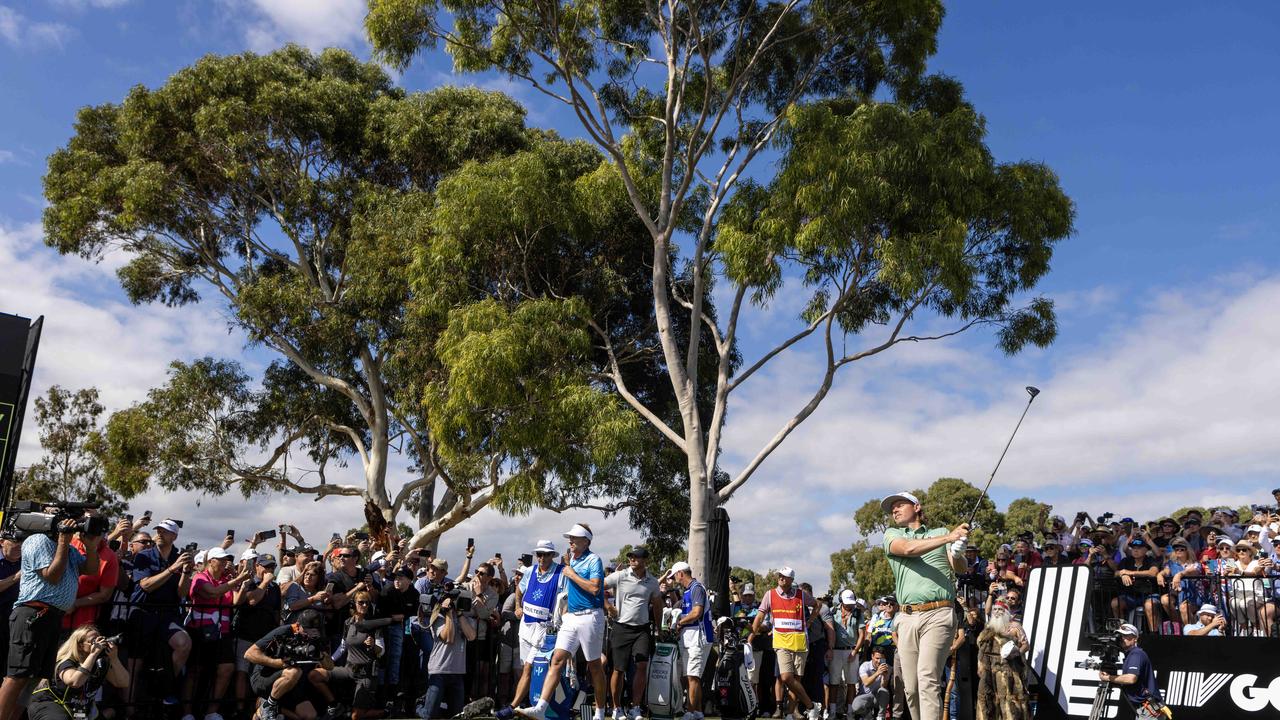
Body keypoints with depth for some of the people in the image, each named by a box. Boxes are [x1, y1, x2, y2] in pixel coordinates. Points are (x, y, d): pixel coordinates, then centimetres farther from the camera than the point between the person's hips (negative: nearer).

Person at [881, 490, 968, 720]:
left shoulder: (941, 532, 17)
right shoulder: (891, 535, 17)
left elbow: (960, 568, 6)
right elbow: (908, 549, -6)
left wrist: (957, 553, -18)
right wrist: (948, 537, -17)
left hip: (938, 615, -2)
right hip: (907, 617, 2)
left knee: (928, 677, -16)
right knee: (910, 686, 1)